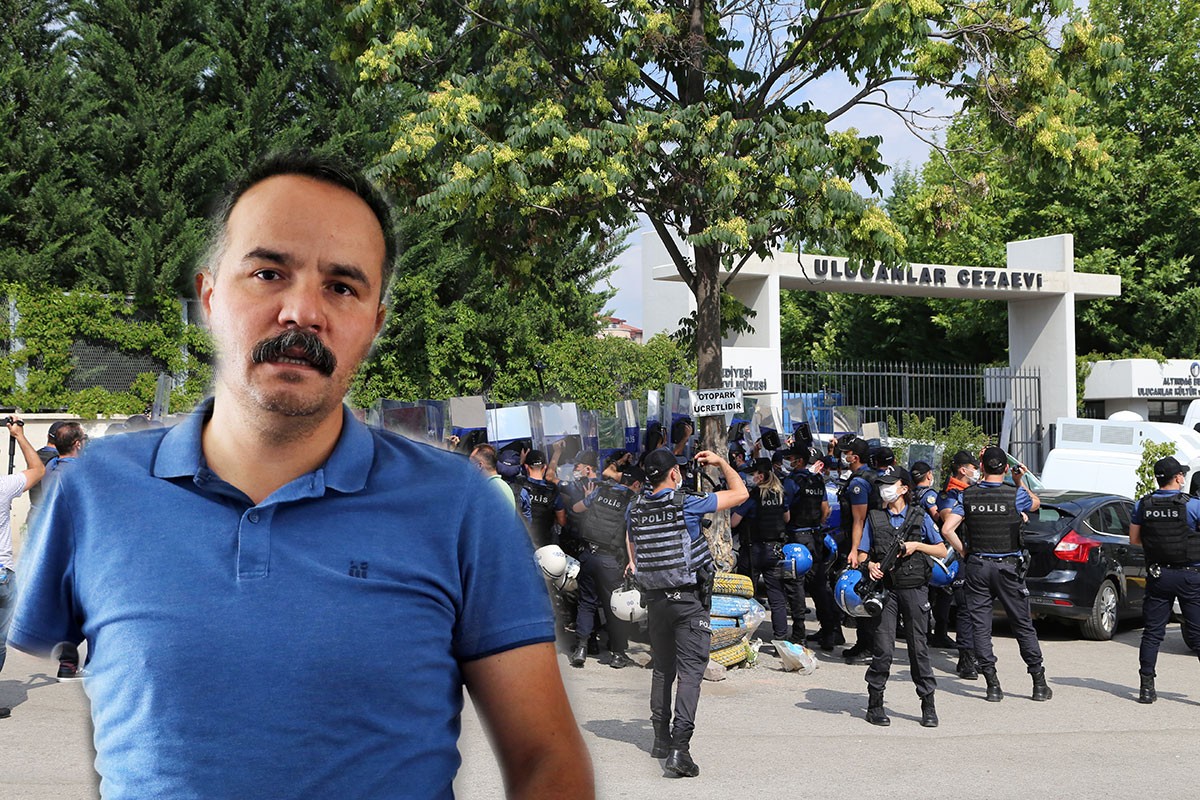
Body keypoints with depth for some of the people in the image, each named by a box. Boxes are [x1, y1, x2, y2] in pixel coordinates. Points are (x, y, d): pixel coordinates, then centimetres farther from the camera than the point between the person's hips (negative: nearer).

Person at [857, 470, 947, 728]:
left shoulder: (920, 516, 8)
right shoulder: (874, 518, 11)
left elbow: (942, 552, 9)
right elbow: (862, 555, 10)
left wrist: (916, 545, -6)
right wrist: (870, 565, -11)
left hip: (915, 590, 0)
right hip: (885, 589, 0)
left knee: (918, 648, 2)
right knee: (884, 650, -6)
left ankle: (928, 706, 10)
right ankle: (875, 704, 5)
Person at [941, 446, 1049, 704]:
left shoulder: (968, 495, -3)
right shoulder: (1015, 494, -9)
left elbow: (947, 529, -7)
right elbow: (1036, 503, 14)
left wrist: (963, 551, 5)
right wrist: (1019, 482, 19)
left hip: (977, 566, 1)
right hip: (1009, 566, -1)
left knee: (980, 625, 6)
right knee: (1023, 624, 9)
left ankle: (993, 685, 4)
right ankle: (1039, 683, 14)